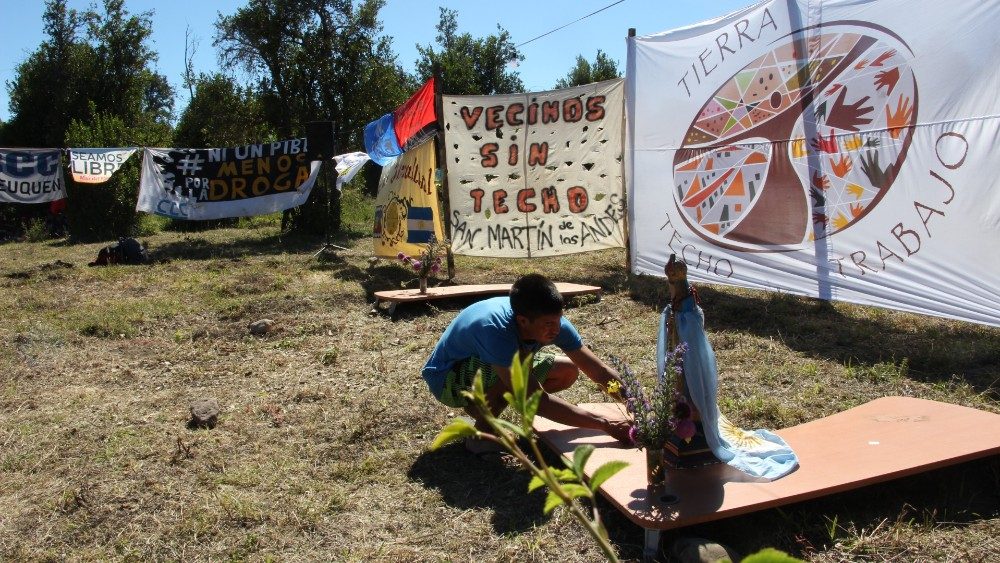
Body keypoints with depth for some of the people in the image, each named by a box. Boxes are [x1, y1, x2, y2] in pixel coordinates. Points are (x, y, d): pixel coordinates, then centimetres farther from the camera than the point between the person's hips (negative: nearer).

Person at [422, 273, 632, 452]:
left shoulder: (551, 321, -21)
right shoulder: (495, 330, -40)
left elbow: (600, 370, -13)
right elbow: (538, 401, -41)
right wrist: (604, 424, -39)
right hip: (447, 378, -7)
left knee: (568, 371, -4)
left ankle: (481, 408, 5)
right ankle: (481, 430, -10)